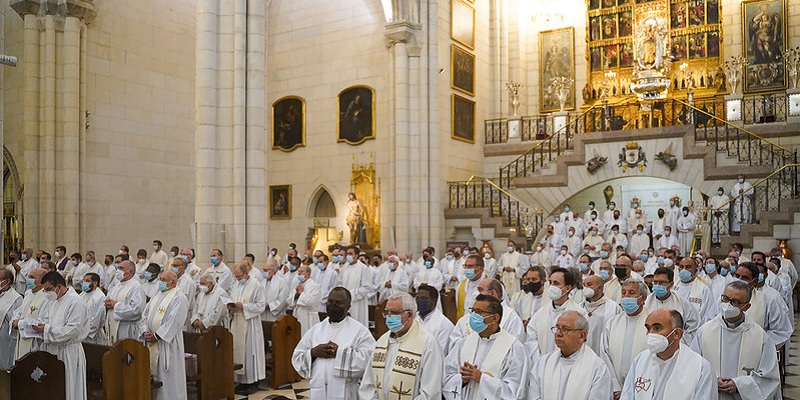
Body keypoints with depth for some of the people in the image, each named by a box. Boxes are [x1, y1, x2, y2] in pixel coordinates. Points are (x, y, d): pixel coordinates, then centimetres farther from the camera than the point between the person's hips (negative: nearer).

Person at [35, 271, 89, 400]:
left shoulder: (76, 302, -16)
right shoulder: (52, 300, 13)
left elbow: (72, 330, -21)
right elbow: (46, 319, 21)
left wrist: (46, 329, -20)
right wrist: (39, 325, -2)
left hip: (68, 353, -8)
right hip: (51, 350, 8)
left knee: (67, 389, 0)